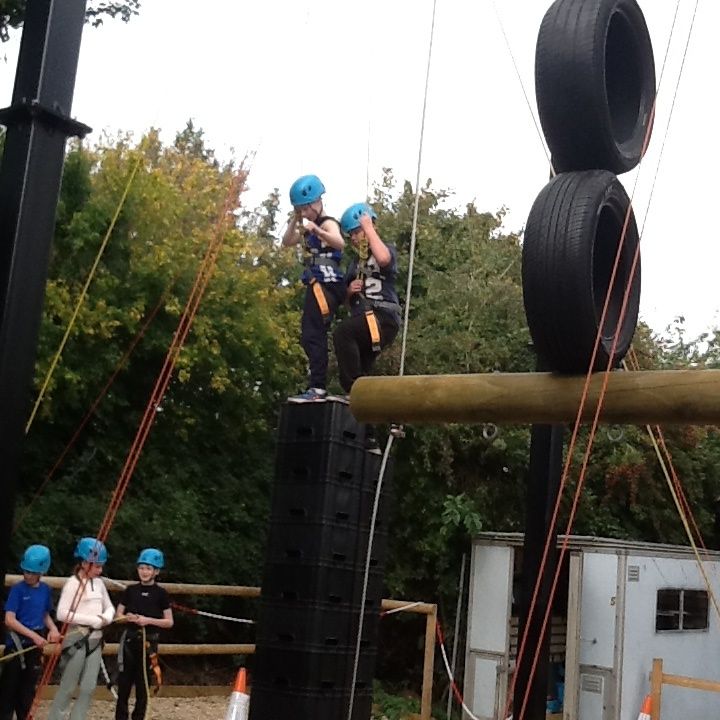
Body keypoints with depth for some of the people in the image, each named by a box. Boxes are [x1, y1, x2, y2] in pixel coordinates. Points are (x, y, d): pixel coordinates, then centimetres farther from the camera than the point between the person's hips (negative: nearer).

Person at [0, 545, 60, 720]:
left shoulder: (45, 589, 3)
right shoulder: (18, 589, -12)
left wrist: (53, 629, -4)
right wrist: (34, 635, -23)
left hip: (35, 645, 5)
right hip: (16, 644, -5)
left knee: (28, 688, 13)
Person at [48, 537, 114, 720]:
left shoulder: (99, 583, 9)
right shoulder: (72, 583, -12)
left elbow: (109, 607, 16)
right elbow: (62, 614, -21)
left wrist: (107, 617, -8)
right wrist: (93, 620, -20)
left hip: (95, 640, 6)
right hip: (77, 640, -6)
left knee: (89, 687, 5)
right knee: (68, 687, 0)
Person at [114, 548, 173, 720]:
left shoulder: (160, 593, -3)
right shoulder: (130, 590, 4)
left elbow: (169, 622, -2)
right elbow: (118, 614, 9)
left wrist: (149, 620, -16)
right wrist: (128, 617, -13)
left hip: (149, 641, -2)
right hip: (130, 640, 2)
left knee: (143, 683, 4)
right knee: (124, 681, 2)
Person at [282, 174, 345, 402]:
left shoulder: (328, 223, -10)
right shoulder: (309, 228, 19)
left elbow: (340, 243, -31)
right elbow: (287, 242, 19)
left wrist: (317, 230, -47)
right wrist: (295, 219, 7)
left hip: (326, 285, -10)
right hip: (316, 286, 10)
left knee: (313, 336, -16)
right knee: (310, 337, 15)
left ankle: (318, 387, -18)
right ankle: (317, 385, 21)